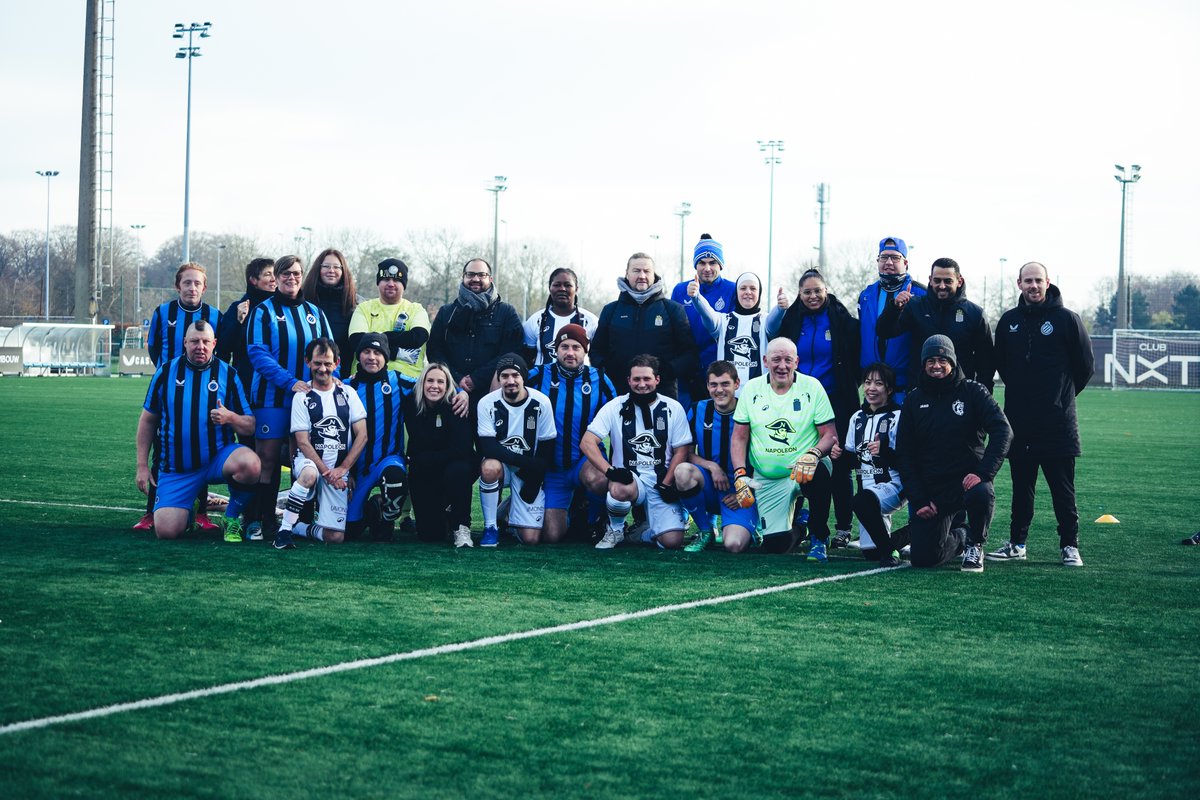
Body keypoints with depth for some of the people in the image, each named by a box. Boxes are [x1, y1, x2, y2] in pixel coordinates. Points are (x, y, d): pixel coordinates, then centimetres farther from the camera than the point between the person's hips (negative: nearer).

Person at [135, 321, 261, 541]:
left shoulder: (228, 374, 1)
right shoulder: (166, 372, 3)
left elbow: (249, 426, 0)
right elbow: (148, 420, 9)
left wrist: (230, 417, -23)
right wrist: (142, 466, 4)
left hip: (218, 457, -1)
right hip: (176, 468, 1)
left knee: (249, 463, -35)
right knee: (166, 532, -14)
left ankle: (232, 519, -7)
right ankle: (188, 510, 24)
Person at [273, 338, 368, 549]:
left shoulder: (348, 394, 9)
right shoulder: (301, 397, 2)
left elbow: (362, 436, 3)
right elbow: (303, 442, -5)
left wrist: (342, 469, -9)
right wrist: (327, 472, -15)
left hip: (339, 471, 3)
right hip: (309, 462, -2)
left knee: (335, 537, -10)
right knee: (310, 474, -42)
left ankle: (297, 527, 18)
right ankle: (284, 530, -30)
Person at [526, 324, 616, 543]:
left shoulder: (599, 381, -1)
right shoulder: (538, 376, -4)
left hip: (587, 460, 0)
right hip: (551, 467, 1)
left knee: (598, 480, -38)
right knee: (552, 536, -7)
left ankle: (594, 521, -4)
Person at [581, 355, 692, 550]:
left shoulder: (673, 408, 4)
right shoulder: (615, 407, 0)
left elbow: (681, 450, 6)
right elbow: (587, 443, -8)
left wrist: (667, 484, -8)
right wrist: (610, 470, -23)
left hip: (662, 482, 1)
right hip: (629, 477, -1)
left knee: (672, 541, -17)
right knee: (619, 489, -39)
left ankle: (649, 532, 22)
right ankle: (615, 530, -5)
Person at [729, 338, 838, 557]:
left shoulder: (812, 387, -2)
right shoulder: (752, 389, 3)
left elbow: (830, 434, -4)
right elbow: (739, 438, 6)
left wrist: (813, 454, -25)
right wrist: (740, 475, -8)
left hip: (803, 470, -2)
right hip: (766, 480, 2)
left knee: (818, 473, -40)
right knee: (775, 546, -10)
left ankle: (818, 538, -15)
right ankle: (796, 528, 30)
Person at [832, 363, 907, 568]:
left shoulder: (897, 418, -9)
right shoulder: (857, 418, 13)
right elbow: (854, 459, 18)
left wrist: (884, 451, -31)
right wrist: (840, 454, -3)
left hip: (893, 485, -7)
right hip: (867, 487, 7)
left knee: (863, 501, -38)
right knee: (870, 552, 7)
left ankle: (889, 549, -20)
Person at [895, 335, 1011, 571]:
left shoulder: (972, 392, 1)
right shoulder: (914, 400, 9)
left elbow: (1002, 431, -10)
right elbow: (904, 454, 9)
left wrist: (983, 473, -24)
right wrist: (918, 500, -2)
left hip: (967, 480, -2)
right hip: (929, 490, 2)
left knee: (982, 495, -39)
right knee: (922, 558, -11)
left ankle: (975, 546, -6)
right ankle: (956, 540, 26)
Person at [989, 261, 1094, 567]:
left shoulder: (1066, 319, -3)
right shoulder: (1009, 321, 8)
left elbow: (1085, 366, 4)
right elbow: (1000, 362, 21)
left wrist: (1062, 395, 8)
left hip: (1057, 423, -4)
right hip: (1019, 421, 4)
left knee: (1063, 490, 0)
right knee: (1021, 487, 10)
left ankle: (1069, 545, 6)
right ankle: (1017, 543, 17)